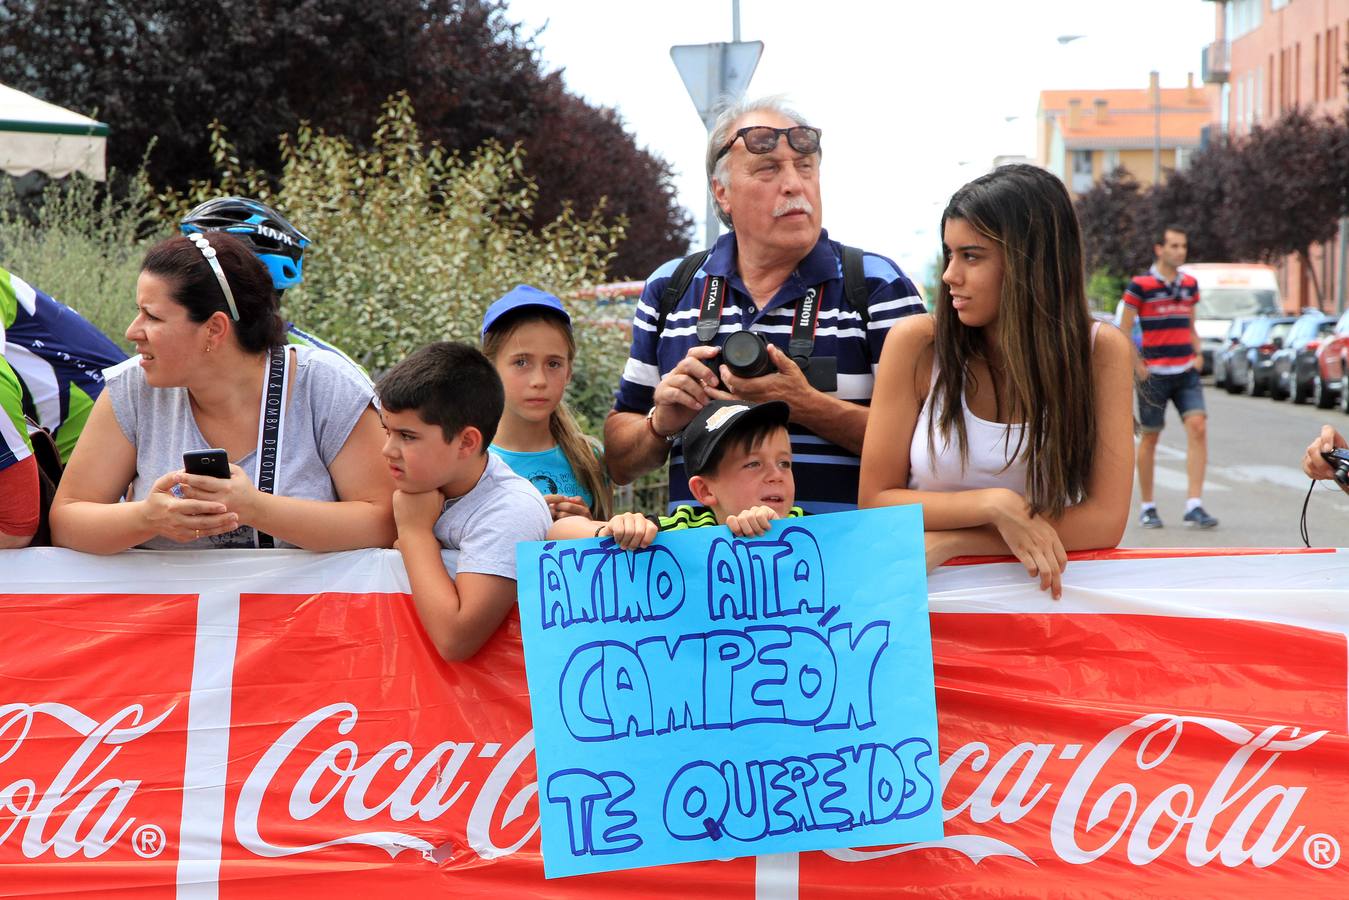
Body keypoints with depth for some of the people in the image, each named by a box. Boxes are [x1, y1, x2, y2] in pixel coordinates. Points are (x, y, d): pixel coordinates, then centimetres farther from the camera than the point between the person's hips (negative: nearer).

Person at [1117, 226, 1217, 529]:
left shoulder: (1190, 284, 10)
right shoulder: (1140, 285, -6)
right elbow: (1123, 331, -3)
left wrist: (1198, 353, 7)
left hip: (1186, 372, 4)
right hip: (1154, 374, -4)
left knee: (1198, 427, -12)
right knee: (1149, 437, 5)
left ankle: (1194, 506, -11)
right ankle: (1147, 507, 18)